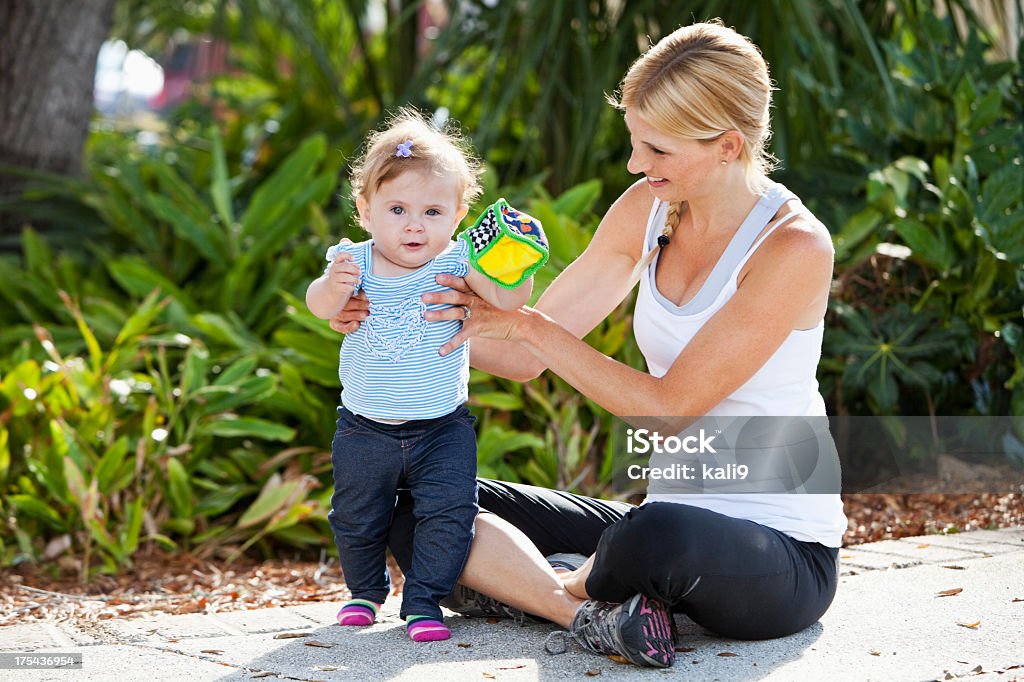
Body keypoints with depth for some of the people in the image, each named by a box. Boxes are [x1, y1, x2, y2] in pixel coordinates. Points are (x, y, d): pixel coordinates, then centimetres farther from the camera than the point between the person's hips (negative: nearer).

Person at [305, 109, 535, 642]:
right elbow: (319, 307, -25)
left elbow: (507, 299, -24)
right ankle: (366, 589, 38)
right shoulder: (356, 262, -9)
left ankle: (423, 600, 4)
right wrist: (333, 285, -47)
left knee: (448, 512, -12)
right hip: (365, 431, 1)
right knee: (356, 518, 13)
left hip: (442, 427, -1)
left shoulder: (456, 262, -12)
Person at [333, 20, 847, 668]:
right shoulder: (647, 210, 3)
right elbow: (527, 356, 7)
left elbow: (672, 405, -20)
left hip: (785, 552, -7)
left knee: (657, 536, -43)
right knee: (419, 503, -4)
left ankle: (551, 588, -10)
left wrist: (526, 324, -20)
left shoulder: (795, 247, -18)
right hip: (674, 519, 7)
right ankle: (586, 613, -23)